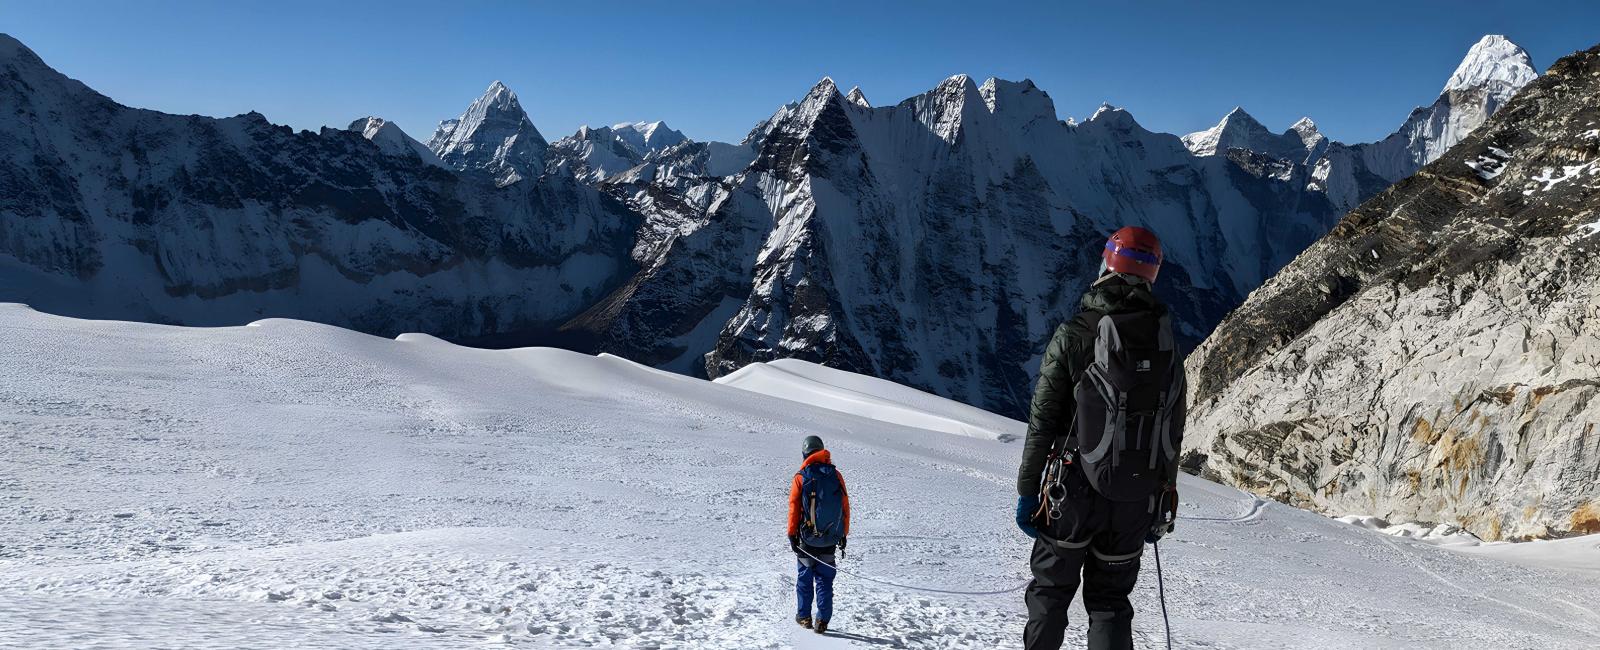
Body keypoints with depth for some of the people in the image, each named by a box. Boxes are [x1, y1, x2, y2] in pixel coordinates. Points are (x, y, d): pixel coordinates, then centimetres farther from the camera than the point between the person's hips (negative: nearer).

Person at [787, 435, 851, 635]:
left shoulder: (801, 477, -6)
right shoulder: (835, 475, 1)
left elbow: (794, 508, -6)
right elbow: (845, 506, 4)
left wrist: (792, 535, 1)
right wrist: (844, 534, 11)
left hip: (807, 537, -2)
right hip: (830, 539, 2)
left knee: (805, 576, 14)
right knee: (824, 579, 8)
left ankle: (804, 616, 20)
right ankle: (822, 620, 3)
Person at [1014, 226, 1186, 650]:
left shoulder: (1073, 336, -12)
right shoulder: (1167, 346, 1)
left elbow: (1042, 423, -10)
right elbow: (1173, 435, 7)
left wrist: (1027, 491, -2)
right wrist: (1163, 498, 17)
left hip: (1074, 492, -3)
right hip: (1137, 501, 3)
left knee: (1050, 592, 13)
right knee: (1111, 601, 15)